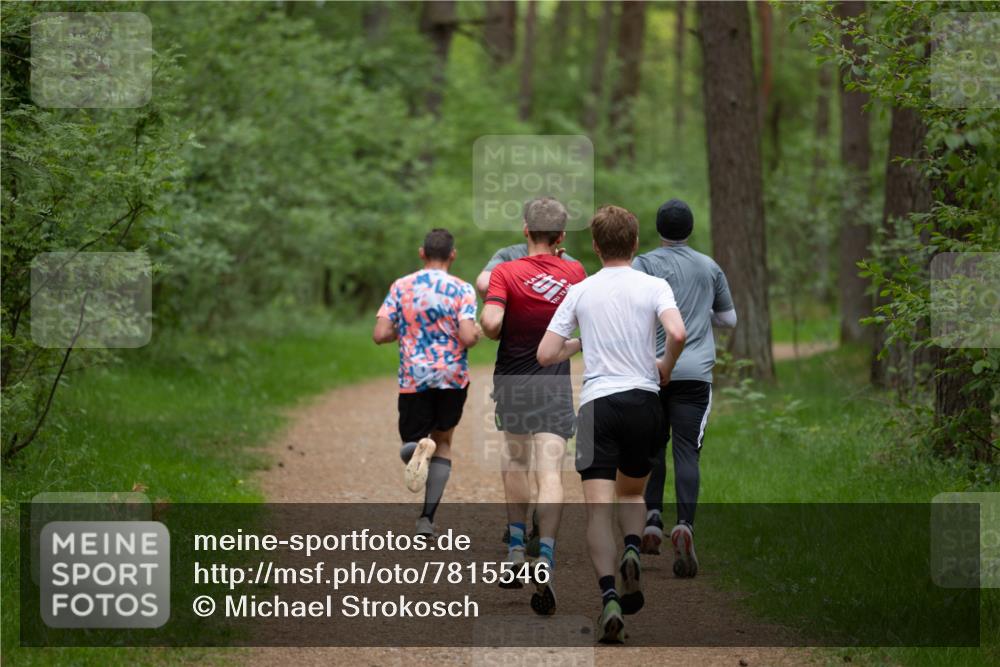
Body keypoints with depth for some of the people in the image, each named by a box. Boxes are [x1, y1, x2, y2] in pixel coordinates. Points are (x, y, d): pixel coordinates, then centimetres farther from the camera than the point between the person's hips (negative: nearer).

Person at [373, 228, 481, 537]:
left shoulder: (401, 287, 1)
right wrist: (478, 333, 7)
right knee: (443, 443, 17)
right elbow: (467, 338, -16)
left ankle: (417, 448, -27)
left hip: (413, 380, 0)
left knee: (409, 445, 13)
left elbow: (380, 335, -5)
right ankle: (427, 519, 6)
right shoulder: (461, 290, -5)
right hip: (453, 378, 0)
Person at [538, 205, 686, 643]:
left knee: (599, 505, -7)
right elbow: (677, 333, -18)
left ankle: (609, 596, -22)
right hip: (644, 401, 1)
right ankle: (632, 550, -6)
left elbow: (545, 355, 4)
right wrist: (666, 367, 3)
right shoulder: (653, 287, 0)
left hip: (597, 404, -1)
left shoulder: (579, 292, 5)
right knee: (632, 491, 23)